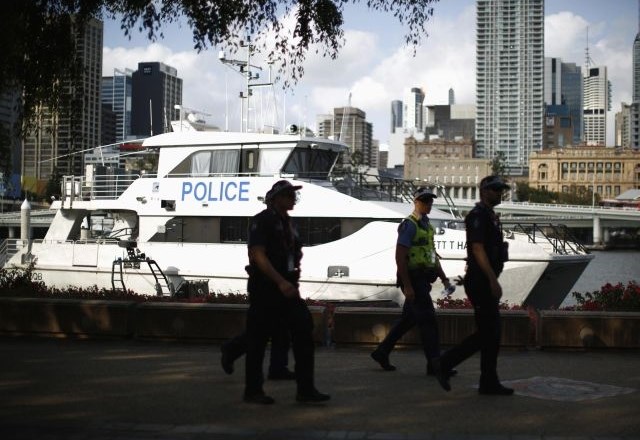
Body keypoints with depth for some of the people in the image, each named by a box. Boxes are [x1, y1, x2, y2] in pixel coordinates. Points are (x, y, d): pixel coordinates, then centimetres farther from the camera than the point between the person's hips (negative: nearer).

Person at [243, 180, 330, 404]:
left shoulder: (287, 223, 16)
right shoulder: (262, 221, -8)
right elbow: (258, 255, -19)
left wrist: (295, 270, 11)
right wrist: (281, 282, -25)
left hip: (286, 287, 8)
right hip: (264, 288, -7)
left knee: (304, 329, -3)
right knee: (258, 339, 1)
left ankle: (305, 389, 0)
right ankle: (253, 391, 14)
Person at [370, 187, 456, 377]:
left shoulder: (427, 225, 17)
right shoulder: (409, 225, -12)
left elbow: (433, 255, 25)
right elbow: (400, 257, -18)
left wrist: (443, 278, 18)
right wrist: (407, 286, -21)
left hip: (423, 280, 9)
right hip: (413, 280, -9)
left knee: (408, 319, 15)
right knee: (428, 320, -7)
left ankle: (382, 352, 25)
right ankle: (434, 364, -2)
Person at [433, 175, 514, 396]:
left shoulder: (489, 216, 19)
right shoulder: (478, 215, -12)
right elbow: (478, 249, -21)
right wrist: (493, 280, -25)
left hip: (485, 282, 10)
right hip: (481, 282, -10)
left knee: (491, 333, 9)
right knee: (487, 333, -7)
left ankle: (489, 383, 12)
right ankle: (445, 363, 0)